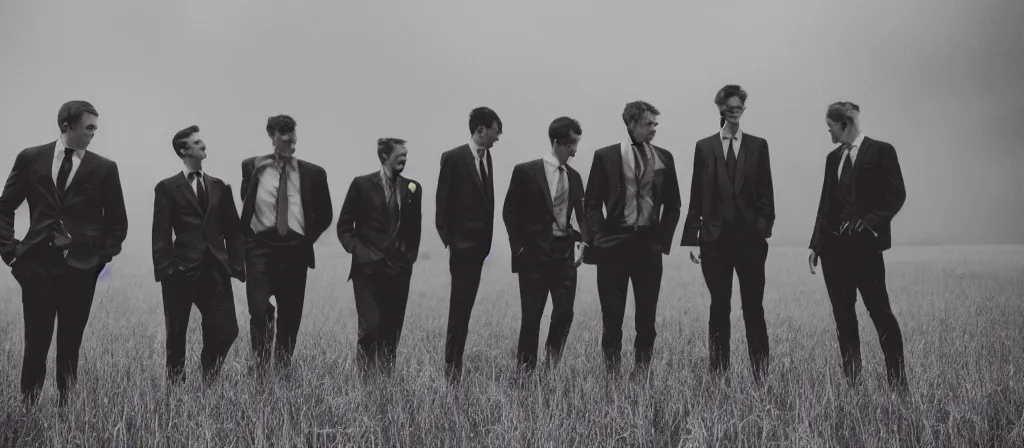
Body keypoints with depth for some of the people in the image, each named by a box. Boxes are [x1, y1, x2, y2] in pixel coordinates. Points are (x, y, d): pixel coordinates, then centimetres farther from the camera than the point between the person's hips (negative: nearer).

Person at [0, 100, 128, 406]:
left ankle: (65, 405, 15)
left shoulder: (104, 168, 3)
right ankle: (27, 406, 10)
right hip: (37, 263, 0)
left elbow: (117, 221, 8)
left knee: (70, 343, 6)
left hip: (81, 266, 0)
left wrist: (104, 256, 0)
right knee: (36, 341, 1)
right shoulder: (31, 158, 5)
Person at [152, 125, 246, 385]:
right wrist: (164, 270, -11)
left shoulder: (220, 187, 15)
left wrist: (237, 265, 3)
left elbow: (232, 230, 12)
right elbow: (161, 234, -2)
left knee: (227, 331, -5)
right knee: (176, 336, 7)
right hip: (181, 271, -3)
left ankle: (209, 381, 14)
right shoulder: (167, 188, 4)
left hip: (216, 271, 3)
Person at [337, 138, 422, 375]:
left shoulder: (413, 188, 9)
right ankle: (365, 375, 1)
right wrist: (357, 251, -7)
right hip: (368, 268, -3)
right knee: (370, 326, -11)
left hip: (399, 271, 3)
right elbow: (344, 226, 3)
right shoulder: (362, 184, -1)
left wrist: (410, 255, 8)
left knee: (392, 330, 6)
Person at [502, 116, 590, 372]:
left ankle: (552, 364, 20)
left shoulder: (574, 177, 11)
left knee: (564, 313, 1)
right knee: (532, 316, -1)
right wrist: (518, 247, -5)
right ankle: (524, 369, 12)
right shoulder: (526, 171, -3)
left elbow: (582, 214, 14)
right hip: (534, 253, -4)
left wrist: (584, 240, -4)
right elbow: (510, 212, -1)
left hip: (565, 253, 4)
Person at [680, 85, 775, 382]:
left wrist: (764, 228, -6)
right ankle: (718, 373, 13)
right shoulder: (704, 147, 7)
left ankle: (760, 374, 7)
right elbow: (696, 196, 5)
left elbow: (765, 193, 5)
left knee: (754, 310, 1)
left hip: (750, 238, 0)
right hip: (715, 238, 0)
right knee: (719, 309, 7)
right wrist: (692, 237, 0)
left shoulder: (758, 145, 8)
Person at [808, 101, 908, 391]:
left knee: (880, 312, -5)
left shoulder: (881, 151, -2)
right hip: (835, 246, 6)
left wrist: (871, 225, -16)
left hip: (865, 246, -6)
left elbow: (896, 196, -7)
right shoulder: (833, 158, 15)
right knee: (843, 315, 7)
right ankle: (851, 379, 14)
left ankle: (897, 382, 4)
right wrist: (816, 244, 9)